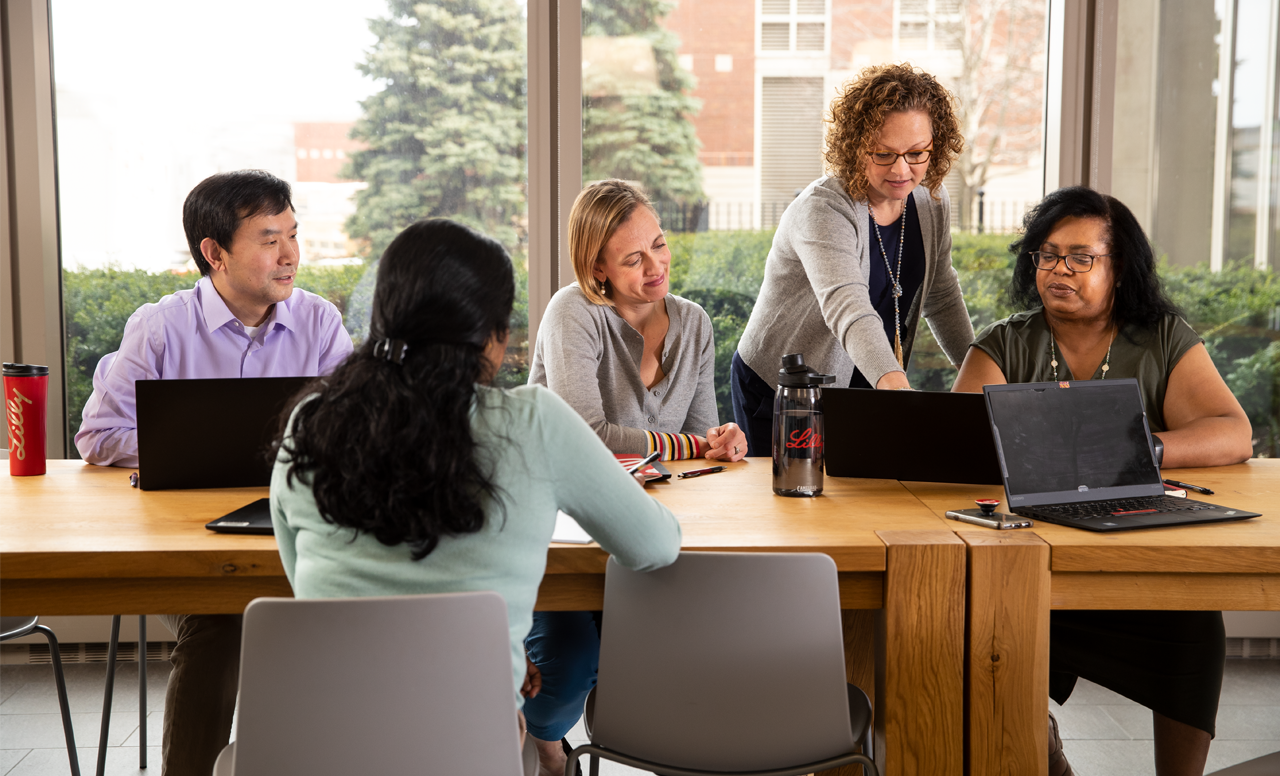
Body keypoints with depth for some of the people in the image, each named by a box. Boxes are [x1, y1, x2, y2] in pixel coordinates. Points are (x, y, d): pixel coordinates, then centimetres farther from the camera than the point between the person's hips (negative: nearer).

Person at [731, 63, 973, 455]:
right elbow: (848, 308, -45)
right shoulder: (822, 210, -28)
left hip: (866, 391, 6)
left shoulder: (931, 199, -5)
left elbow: (939, 295, 12)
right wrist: (896, 386, -60)